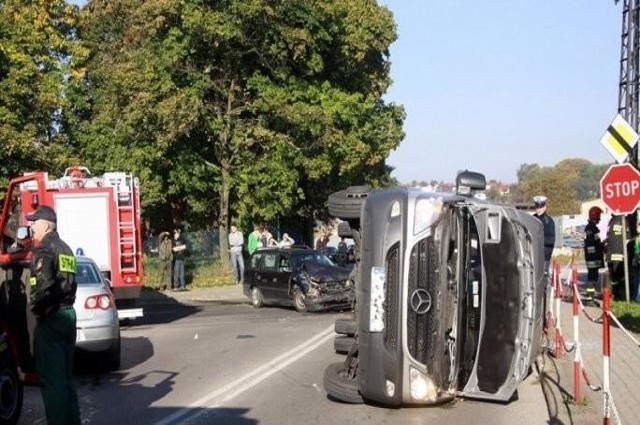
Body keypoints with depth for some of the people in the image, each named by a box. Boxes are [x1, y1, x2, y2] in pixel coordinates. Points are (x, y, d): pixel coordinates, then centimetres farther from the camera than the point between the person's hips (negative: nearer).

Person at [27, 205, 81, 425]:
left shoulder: (44, 249, -12)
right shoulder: (65, 248, 16)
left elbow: (44, 285, -24)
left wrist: (35, 306, -11)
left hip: (51, 318, -9)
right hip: (68, 314, 9)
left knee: (51, 378, -4)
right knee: (66, 376, 15)